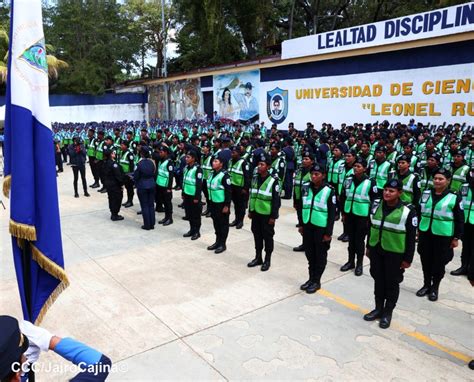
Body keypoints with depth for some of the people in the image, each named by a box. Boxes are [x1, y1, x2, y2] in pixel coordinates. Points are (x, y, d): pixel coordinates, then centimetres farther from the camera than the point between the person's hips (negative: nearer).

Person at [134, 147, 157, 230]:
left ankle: (147, 225, 8)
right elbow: (154, 173, 5)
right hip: (151, 185, 5)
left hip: (142, 186, -4)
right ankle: (152, 224, 17)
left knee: (144, 206, 4)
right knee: (151, 205, 11)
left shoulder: (140, 163, -16)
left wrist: (137, 184, 10)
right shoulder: (152, 162, -2)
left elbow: (136, 176, -8)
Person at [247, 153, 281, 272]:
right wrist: (250, 210, 13)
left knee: (267, 237, 6)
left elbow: (276, 200, -12)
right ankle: (258, 258, 29)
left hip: (267, 214, -5)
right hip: (256, 213, 6)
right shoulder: (254, 179, 4)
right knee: (257, 235, 15)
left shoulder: (273, 181, -14)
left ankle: (267, 260, 20)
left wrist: (273, 216, -13)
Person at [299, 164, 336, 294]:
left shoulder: (329, 191, -11)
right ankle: (311, 278, 29)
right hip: (308, 226, 5)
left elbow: (332, 213, -10)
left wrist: (328, 233, -11)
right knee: (310, 254, 14)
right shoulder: (306, 188, 3)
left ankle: (316, 281, 21)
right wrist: (301, 225, 12)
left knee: (320, 255, 8)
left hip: (321, 228, -5)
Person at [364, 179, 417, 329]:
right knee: (378, 280, 16)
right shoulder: (377, 205, -1)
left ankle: (387, 313, 25)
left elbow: (411, 237, -10)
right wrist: (369, 247, 13)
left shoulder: (408, 211, -15)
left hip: (395, 253, -4)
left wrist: (408, 258, -8)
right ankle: (378, 309, 31)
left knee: (391, 283, 9)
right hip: (376, 250, 4)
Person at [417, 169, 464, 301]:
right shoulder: (426, 194, 4)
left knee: (439, 263, 6)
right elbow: (418, 212, 11)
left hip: (443, 236, -3)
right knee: (426, 261, 12)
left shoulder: (454, 198, -6)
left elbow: (460, 220, -2)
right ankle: (426, 285, 28)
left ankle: (434, 288, 24)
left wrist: (456, 238, -3)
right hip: (425, 233, 3)